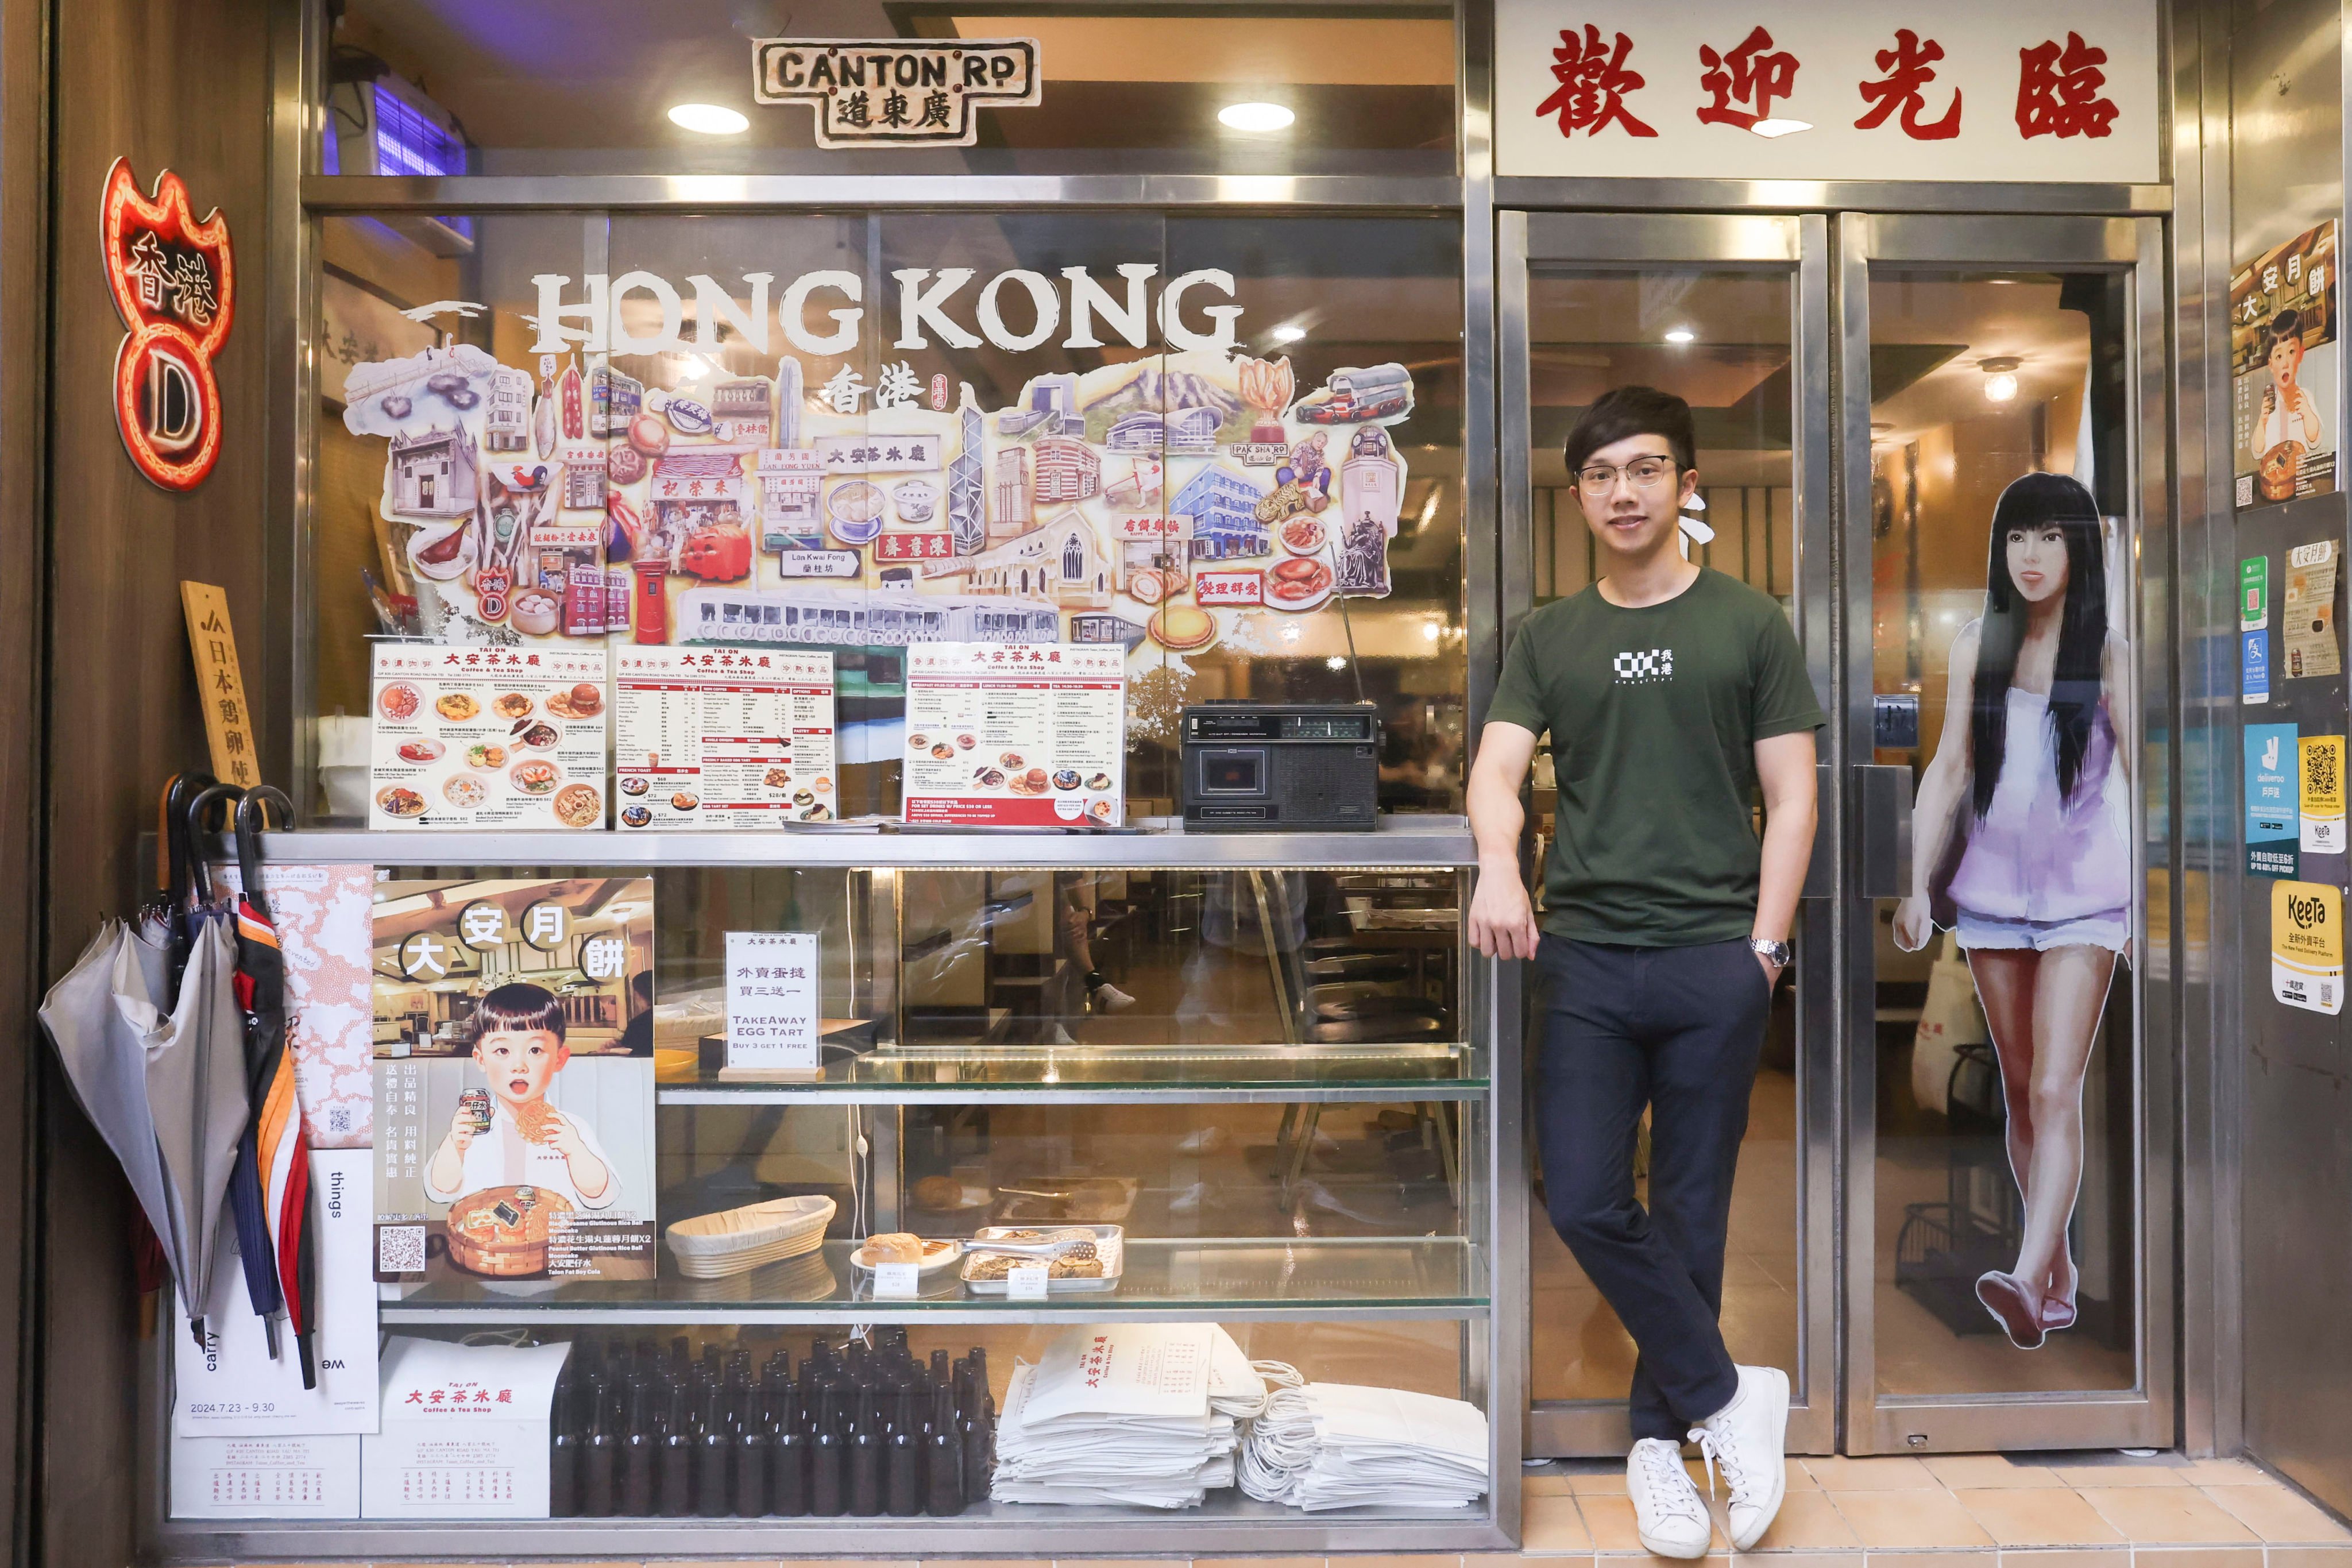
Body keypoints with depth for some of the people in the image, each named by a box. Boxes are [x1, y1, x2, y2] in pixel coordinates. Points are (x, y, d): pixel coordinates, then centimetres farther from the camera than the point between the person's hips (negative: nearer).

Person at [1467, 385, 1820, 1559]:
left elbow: (1791, 800, 4)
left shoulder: (1748, 626, 6)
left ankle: (1659, 1439, 24)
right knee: (1584, 1204, -5)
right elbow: (1497, 769, 1)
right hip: (1584, 956, 2)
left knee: (1688, 1216, 7)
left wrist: (1763, 945, -5)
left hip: (1714, 959, -1)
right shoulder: (1549, 639, 12)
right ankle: (1728, 1397, 15)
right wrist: (1499, 866, -20)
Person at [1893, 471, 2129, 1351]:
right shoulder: (1978, 647, 6)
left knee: (2056, 1093, -12)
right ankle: (2058, 1272, 23)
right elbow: (1949, 768, 6)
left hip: (2082, 898, -3)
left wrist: (2148, 903, -5)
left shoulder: (2107, 655, -2)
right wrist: (1919, 883, 1)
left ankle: (2026, 1281, -18)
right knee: (2019, 1092, 10)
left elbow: (2139, 778, -1)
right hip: (1992, 892, 3)